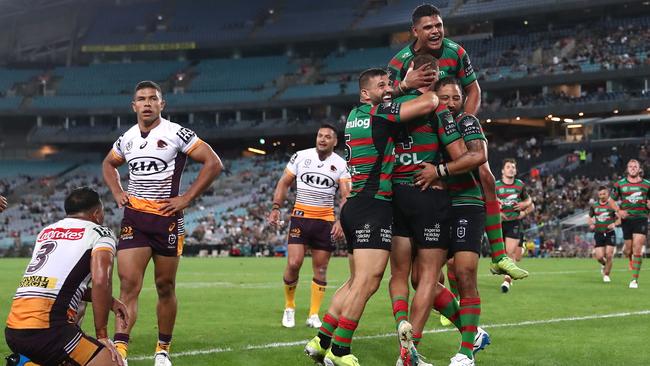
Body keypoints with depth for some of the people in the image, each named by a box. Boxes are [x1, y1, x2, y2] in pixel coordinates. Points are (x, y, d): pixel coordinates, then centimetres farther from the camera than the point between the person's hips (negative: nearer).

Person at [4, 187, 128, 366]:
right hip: (46, 329, -8)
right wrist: (102, 335, -3)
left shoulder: (45, 232, 24)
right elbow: (100, 282, -12)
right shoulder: (100, 233, 4)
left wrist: (109, 302, 34)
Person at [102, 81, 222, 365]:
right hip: (134, 218, 3)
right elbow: (108, 164, 29)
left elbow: (213, 163, -7)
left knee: (165, 287, 7)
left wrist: (186, 198, -9)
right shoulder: (127, 139, 9)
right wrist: (117, 193, 12)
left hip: (166, 219, -3)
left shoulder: (176, 134, -6)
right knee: (128, 284, -10)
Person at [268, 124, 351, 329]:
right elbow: (284, 183, 9)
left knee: (320, 269, 3)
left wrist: (341, 221, -16)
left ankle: (314, 315, 11)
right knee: (293, 264, -12)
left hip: (325, 221, 1)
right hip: (300, 217, -1)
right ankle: (289, 307, 10)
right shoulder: (301, 157, 2)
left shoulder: (340, 164, 2)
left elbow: (346, 196, -3)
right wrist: (276, 208, 0)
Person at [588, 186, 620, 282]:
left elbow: (619, 220, 0)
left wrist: (614, 224, -20)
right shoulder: (594, 206, 5)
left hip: (610, 234, -2)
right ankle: (604, 264, 29)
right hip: (598, 234, 2)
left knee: (609, 255, -8)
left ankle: (606, 274, 11)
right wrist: (591, 225, -2)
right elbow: (590, 217, 18)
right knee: (599, 257, -7)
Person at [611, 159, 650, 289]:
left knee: (637, 249, -12)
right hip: (627, 219, 1)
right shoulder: (619, 184, 5)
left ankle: (635, 279, -7)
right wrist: (619, 211, -5)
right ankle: (631, 258, 44)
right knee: (628, 250, 5)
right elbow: (612, 200, 13)